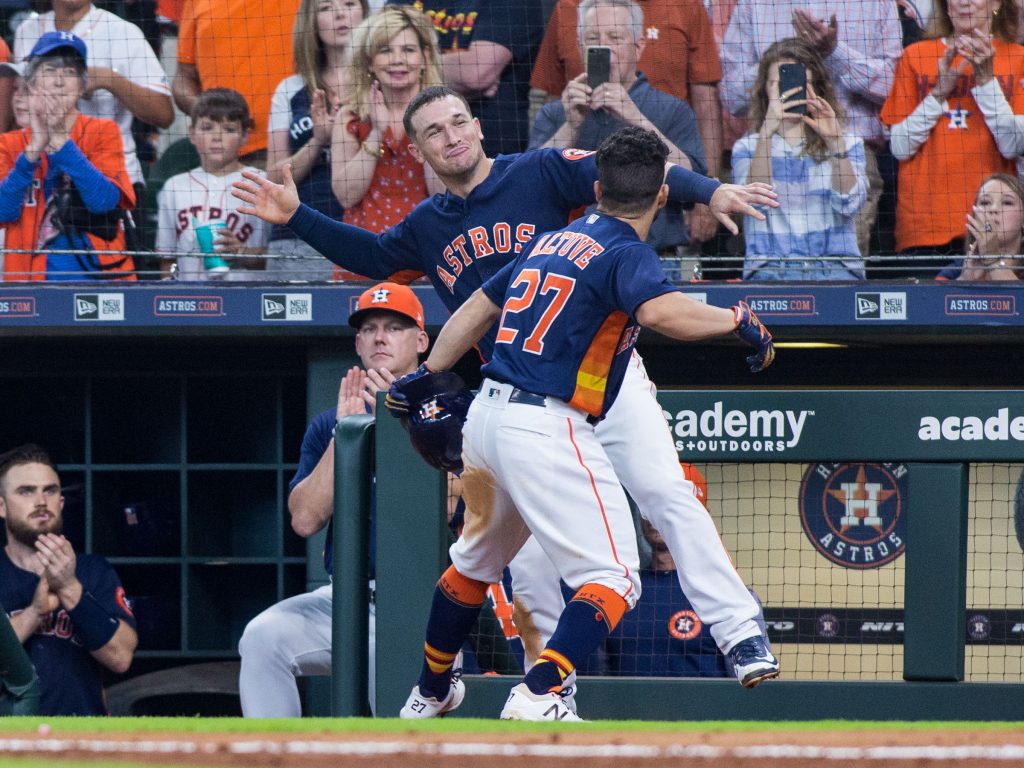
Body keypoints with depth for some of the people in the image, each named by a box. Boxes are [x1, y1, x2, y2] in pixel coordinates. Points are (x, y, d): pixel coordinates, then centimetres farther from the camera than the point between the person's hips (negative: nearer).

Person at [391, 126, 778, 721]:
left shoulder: (553, 241, 16)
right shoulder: (626, 253, -9)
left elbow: (476, 309, 24)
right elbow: (662, 312, -31)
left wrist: (426, 378, 33)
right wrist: (738, 319, -17)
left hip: (487, 415, 9)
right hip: (546, 428, -9)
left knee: (476, 560, 30)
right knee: (614, 578, -9)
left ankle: (430, 694, 44)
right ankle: (537, 696, -26)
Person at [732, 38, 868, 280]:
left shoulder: (847, 143, 15)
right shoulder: (747, 148, 14)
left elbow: (848, 204, -3)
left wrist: (835, 143, -15)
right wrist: (767, 134, -19)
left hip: (836, 269, 0)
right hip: (770, 268, 0)